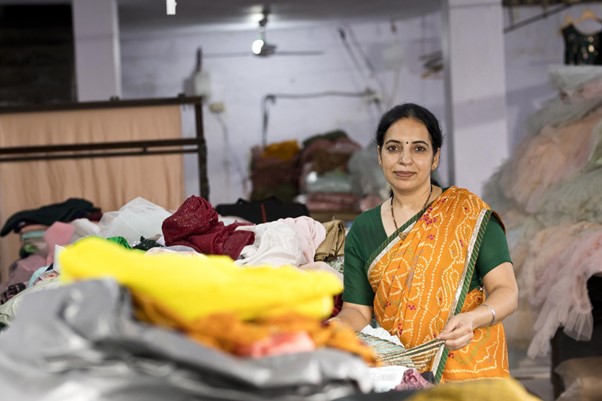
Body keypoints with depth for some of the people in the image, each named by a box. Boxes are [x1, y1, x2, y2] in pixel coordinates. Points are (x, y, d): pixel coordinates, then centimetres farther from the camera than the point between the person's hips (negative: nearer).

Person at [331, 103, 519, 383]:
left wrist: (470, 320, -23)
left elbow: (507, 291, -4)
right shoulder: (363, 229, 11)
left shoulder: (469, 212, 1)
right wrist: (334, 327, -12)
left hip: (468, 369, -3)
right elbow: (358, 310, 10)